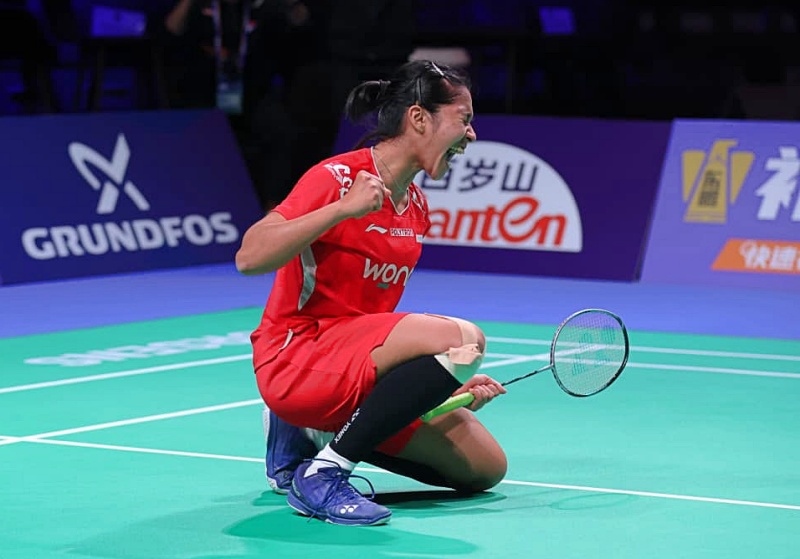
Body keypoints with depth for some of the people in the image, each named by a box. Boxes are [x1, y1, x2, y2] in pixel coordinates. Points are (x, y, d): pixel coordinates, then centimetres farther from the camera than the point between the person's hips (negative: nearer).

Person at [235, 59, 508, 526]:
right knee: (465, 338, -29)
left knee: (486, 468, 3)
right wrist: (344, 208, -28)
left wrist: (450, 381, 9)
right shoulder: (338, 178, -13)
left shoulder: (416, 207, 13)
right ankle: (322, 475, -21)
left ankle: (307, 436, 12)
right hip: (295, 358, -9)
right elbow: (249, 258, -23)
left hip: (359, 370, 9)